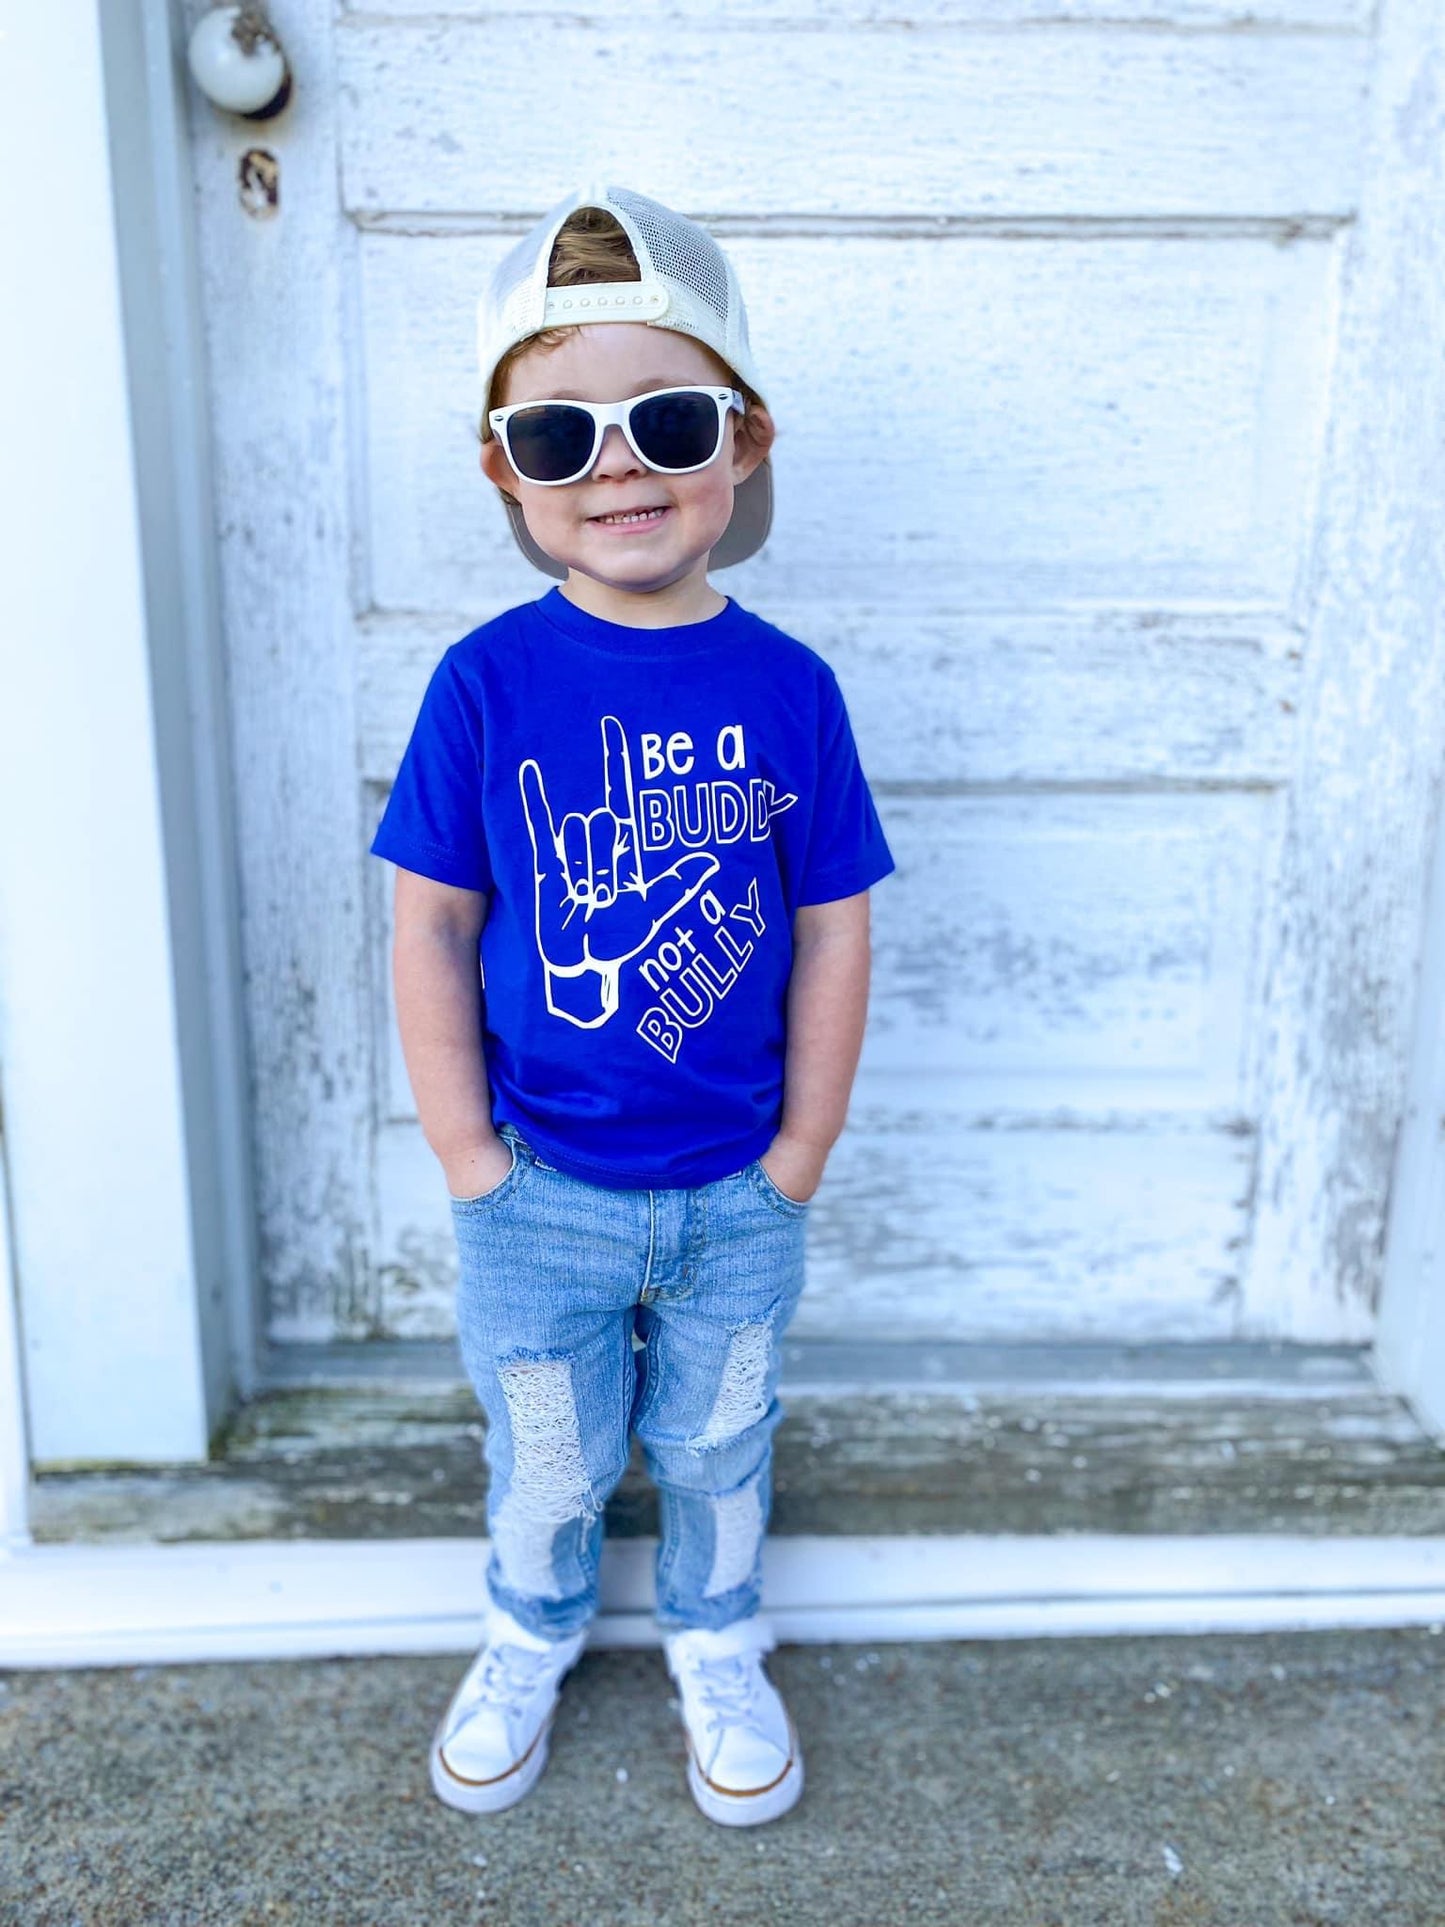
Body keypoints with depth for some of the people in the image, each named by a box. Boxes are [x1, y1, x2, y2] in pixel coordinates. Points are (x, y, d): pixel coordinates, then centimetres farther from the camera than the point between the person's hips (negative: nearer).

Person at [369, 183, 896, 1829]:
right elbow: (430, 925, -7)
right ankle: (531, 1636, 52)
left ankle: (715, 1647, 50)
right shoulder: (487, 682, -12)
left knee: (716, 1443, 22)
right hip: (539, 1197, 0)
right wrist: (470, 1161, -8)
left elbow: (833, 937, -4)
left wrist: (795, 1163, -3)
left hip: (739, 1197, 1)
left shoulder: (789, 688, -10)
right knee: (546, 1457, 21)